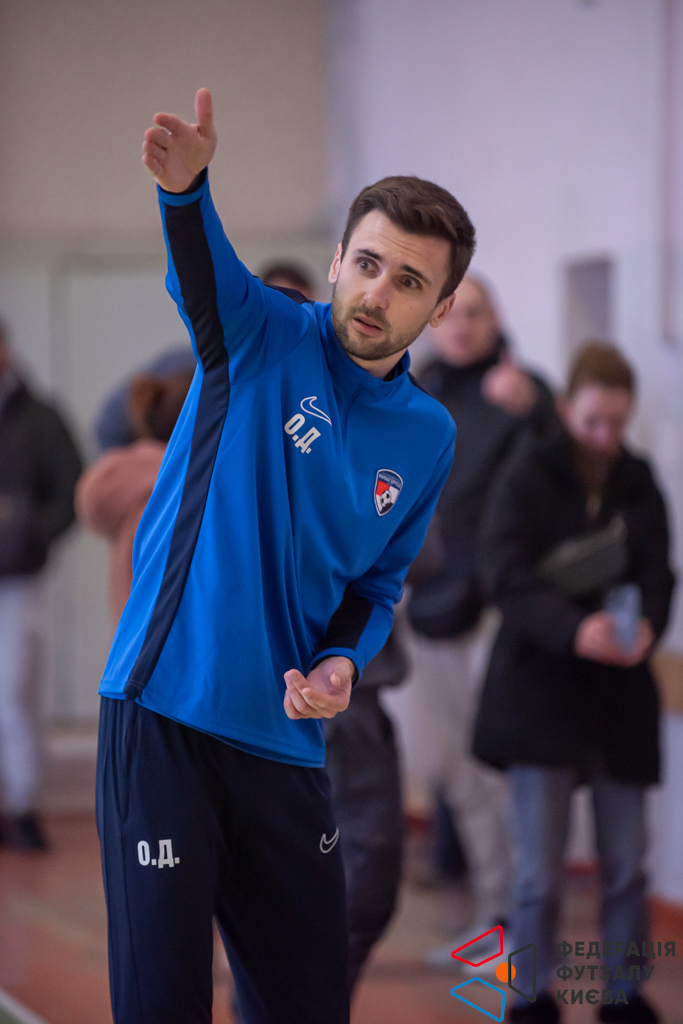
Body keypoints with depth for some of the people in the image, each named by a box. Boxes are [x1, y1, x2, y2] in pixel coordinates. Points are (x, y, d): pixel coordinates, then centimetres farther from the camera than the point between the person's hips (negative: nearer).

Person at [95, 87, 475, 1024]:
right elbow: (205, 273, -27)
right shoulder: (267, 337, -5)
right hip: (161, 714, -5)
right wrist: (185, 187, -51)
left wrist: (342, 661, -5)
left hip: (285, 739, 5)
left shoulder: (429, 437, 8)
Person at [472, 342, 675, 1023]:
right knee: (539, 870, -1)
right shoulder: (527, 476, -6)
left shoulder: (638, 484, 6)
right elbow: (506, 573, -16)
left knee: (626, 864, 7)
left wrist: (647, 624, -22)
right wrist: (573, 629, -32)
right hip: (541, 691, -3)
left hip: (620, 696, 4)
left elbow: (657, 573, 1)